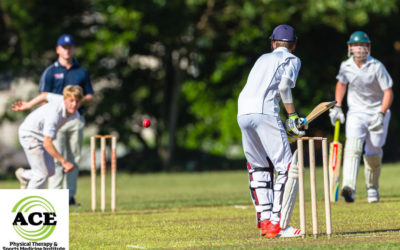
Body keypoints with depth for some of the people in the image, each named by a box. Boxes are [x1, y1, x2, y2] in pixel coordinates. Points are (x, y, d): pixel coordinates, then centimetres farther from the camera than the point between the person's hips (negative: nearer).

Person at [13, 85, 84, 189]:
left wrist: (28, 105, 23)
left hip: (41, 136, 9)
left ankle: (23, 175, 38)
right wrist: (64, 162, -33)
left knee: (50, 171, 12)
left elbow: (45, 96, 8)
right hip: (29, 134, -9)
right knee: (42, 173, -12)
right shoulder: (55, 114, -37)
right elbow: (47, 143, -37)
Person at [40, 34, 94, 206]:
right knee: (56, 159, -9)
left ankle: (70, 196, 7)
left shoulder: (82, 72, 14)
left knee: (74, 159, 3)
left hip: (76, 119, 3)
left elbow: (90, 96, 15)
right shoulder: (50, 72, 6)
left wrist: (80, 101, -8)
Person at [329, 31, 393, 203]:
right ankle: (349, 188, -38)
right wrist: (337, 107, 11)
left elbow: (388, 92, -14)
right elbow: (341, 83, 18)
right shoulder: (346, 66, -3)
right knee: (353, 146, -21)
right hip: (356, 112, 1)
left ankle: (372, 188, 28)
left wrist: (381, 115, -25)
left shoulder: (377, 67, -14)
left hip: (377, 112, -1)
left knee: (373, 153, 3)